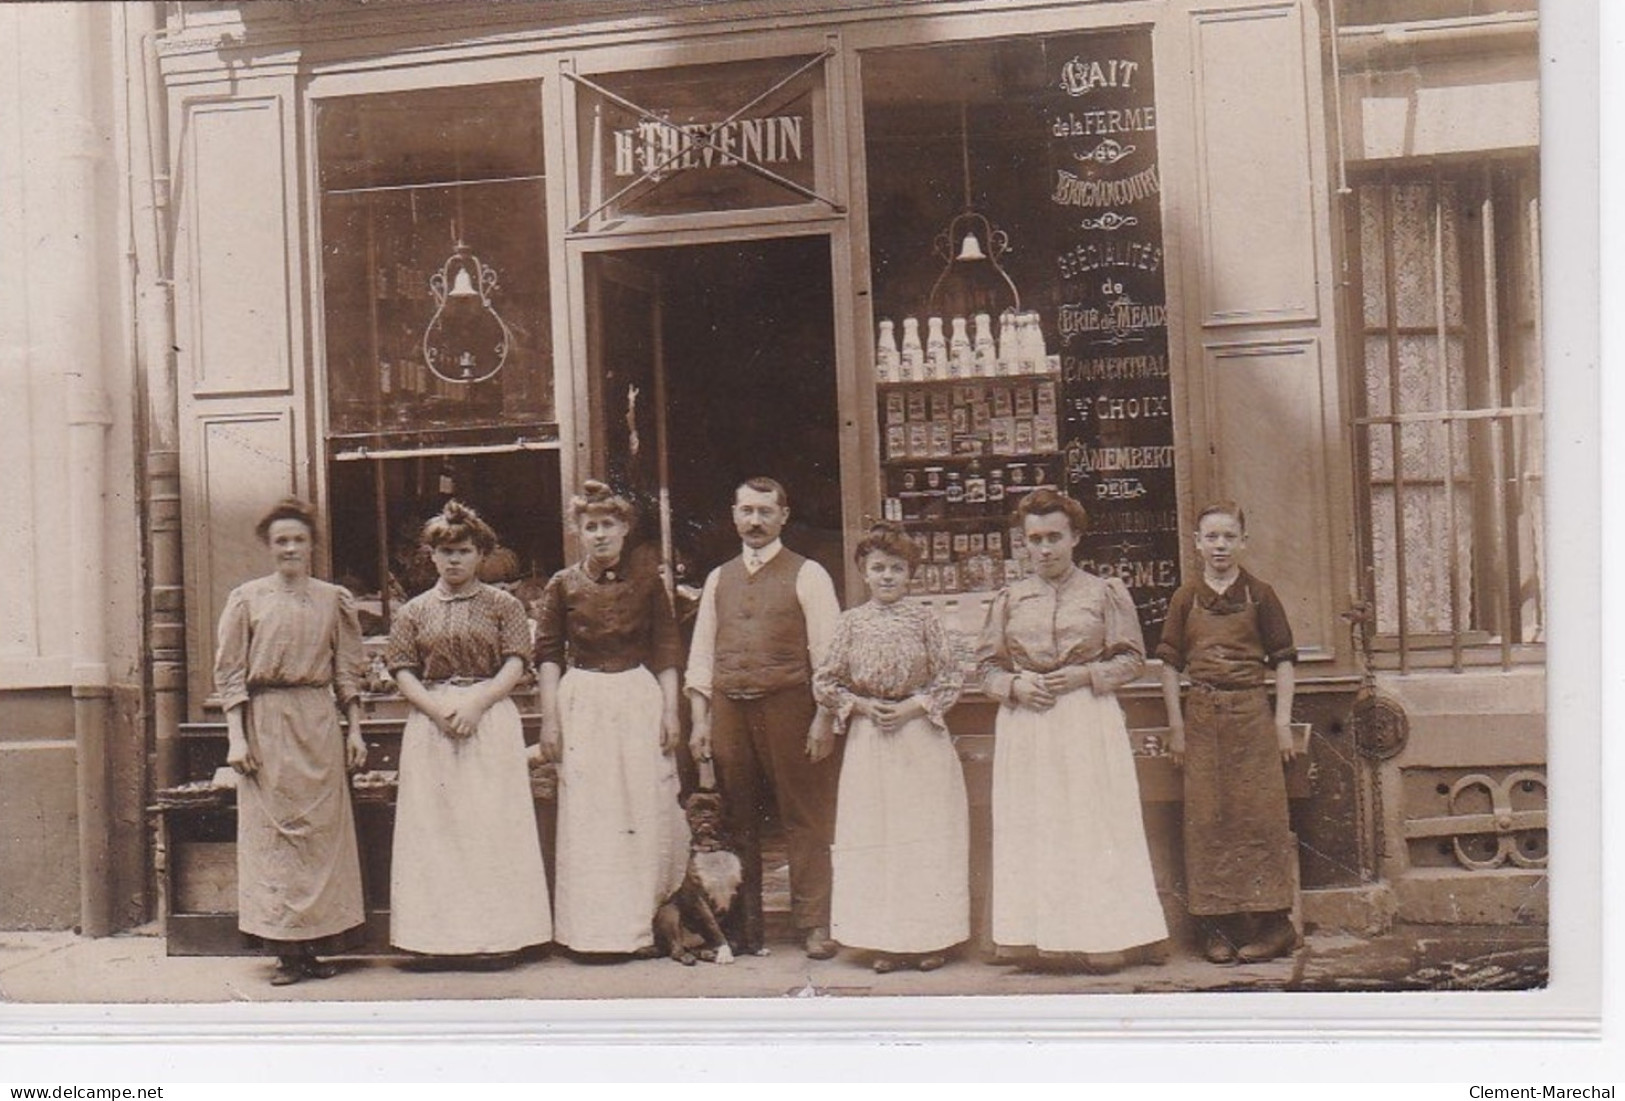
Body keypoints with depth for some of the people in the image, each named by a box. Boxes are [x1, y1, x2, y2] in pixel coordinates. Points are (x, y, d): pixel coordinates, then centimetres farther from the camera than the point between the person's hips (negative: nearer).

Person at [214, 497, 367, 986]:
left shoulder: (334, 600, 9)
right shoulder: (246, 599, 4)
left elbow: (348, 671, 12)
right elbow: (230, 674, 2)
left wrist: (354, 729, 5)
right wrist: (236, 738, -5)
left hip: (319, 724, 2)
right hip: (265, 723, -2)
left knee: (323, 829, 1)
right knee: (271, 828, -3)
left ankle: (315, 948, 8)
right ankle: (286, 950, 2)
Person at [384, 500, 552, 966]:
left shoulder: (503, 605, 7)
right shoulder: (414, 611, 11)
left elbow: (514, 666, -1)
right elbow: (403, 673, 4)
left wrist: (476, 703, -14)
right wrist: (439, 709, -12)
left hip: (491, 720, -1)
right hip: (431, 724, 2)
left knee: (493, 824, -3)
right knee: (436, 826, -1)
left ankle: (495, 935, 1)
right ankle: (442, 938, 3)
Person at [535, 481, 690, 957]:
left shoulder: (646, 577, 5)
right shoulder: (563, 585, 3)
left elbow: (666, 648, 6)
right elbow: (548, 654, 4)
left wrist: (671, 709, 0)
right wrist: (549, 719, -2)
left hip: (640, 696, 1)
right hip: (583, 702, -1)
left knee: (645, 809, 1)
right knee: (587, 815, 0)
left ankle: (640, 925, 14)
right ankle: (595, 928, 6)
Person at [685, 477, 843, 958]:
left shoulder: (807, 575, 0)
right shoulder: (718, 579, 14)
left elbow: (827, 653, -4)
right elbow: (702, 654, 14)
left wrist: (824, 719, -12)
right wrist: (700, 719, 5)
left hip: (789, 708, -4)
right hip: (728, 710, 5)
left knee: (805, 820, -1)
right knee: (737, 822, 10)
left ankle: (814, 925, 6)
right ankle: (744, 926, 19)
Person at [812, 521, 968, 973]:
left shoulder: (923, 619, 1)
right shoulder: (852, 623, 4)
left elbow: (951, 678, 1)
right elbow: (824, 682, 7)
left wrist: (913, 707, -11)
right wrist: (861, 706, -7)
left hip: (921, 737, -1)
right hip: (869, 739, 1)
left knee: (926, 834, 0)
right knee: (875, 837, 2)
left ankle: (930, 938, 9)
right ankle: (887, 940, 10)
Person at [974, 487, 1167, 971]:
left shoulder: (1106, 593, 5)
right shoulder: (1009, 599, 11)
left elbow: (1132, 658, 4)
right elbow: (987, 665, 13)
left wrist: (1084, 675, -10)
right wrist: (1015, 684, -7)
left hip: (1088, 720, -2)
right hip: (1025, 726, 2)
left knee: (1094, 829, -3)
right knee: (1032, 831, 1)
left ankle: (1099, 939, 5)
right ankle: (1045, 939, 8)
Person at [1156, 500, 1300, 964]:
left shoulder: (1260, 595, 4)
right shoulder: (1185, 599, 7)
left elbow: (1283, 661, 6)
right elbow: (1170, 665, 8)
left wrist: (1283, 723, -1)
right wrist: (1176, 727, 3)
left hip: (1252, 713, -1)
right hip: (1202, 717, 1)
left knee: (1260, 816, -1)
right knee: (1207, 820, 2)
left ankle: (1270, 924, 6)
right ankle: (1217, 928, 8)